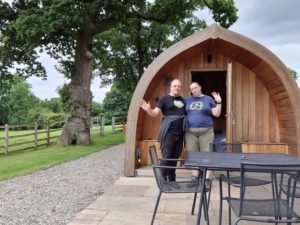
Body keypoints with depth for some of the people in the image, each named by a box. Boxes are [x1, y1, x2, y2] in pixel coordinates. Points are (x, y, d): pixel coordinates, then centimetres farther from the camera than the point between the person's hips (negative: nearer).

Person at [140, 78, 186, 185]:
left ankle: (172, 180, 22)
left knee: (175, 157, 11)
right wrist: (148, 110, -28)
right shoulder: (164, 99, 0)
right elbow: (155, 113, -8)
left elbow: (187, 113, 22)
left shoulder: (182, 100, 16)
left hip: (180, 132, 5)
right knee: (166, 157, -4)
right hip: (168, 132, -5)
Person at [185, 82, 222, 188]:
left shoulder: (208, 99, 7)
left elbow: (216, 114, 3)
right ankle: (194, 178, 12)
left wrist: (219, 102, -7)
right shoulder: (188, 100, 12)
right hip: (190, 132, 2)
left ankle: (207, 180, 1)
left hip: (206, 131, -2)